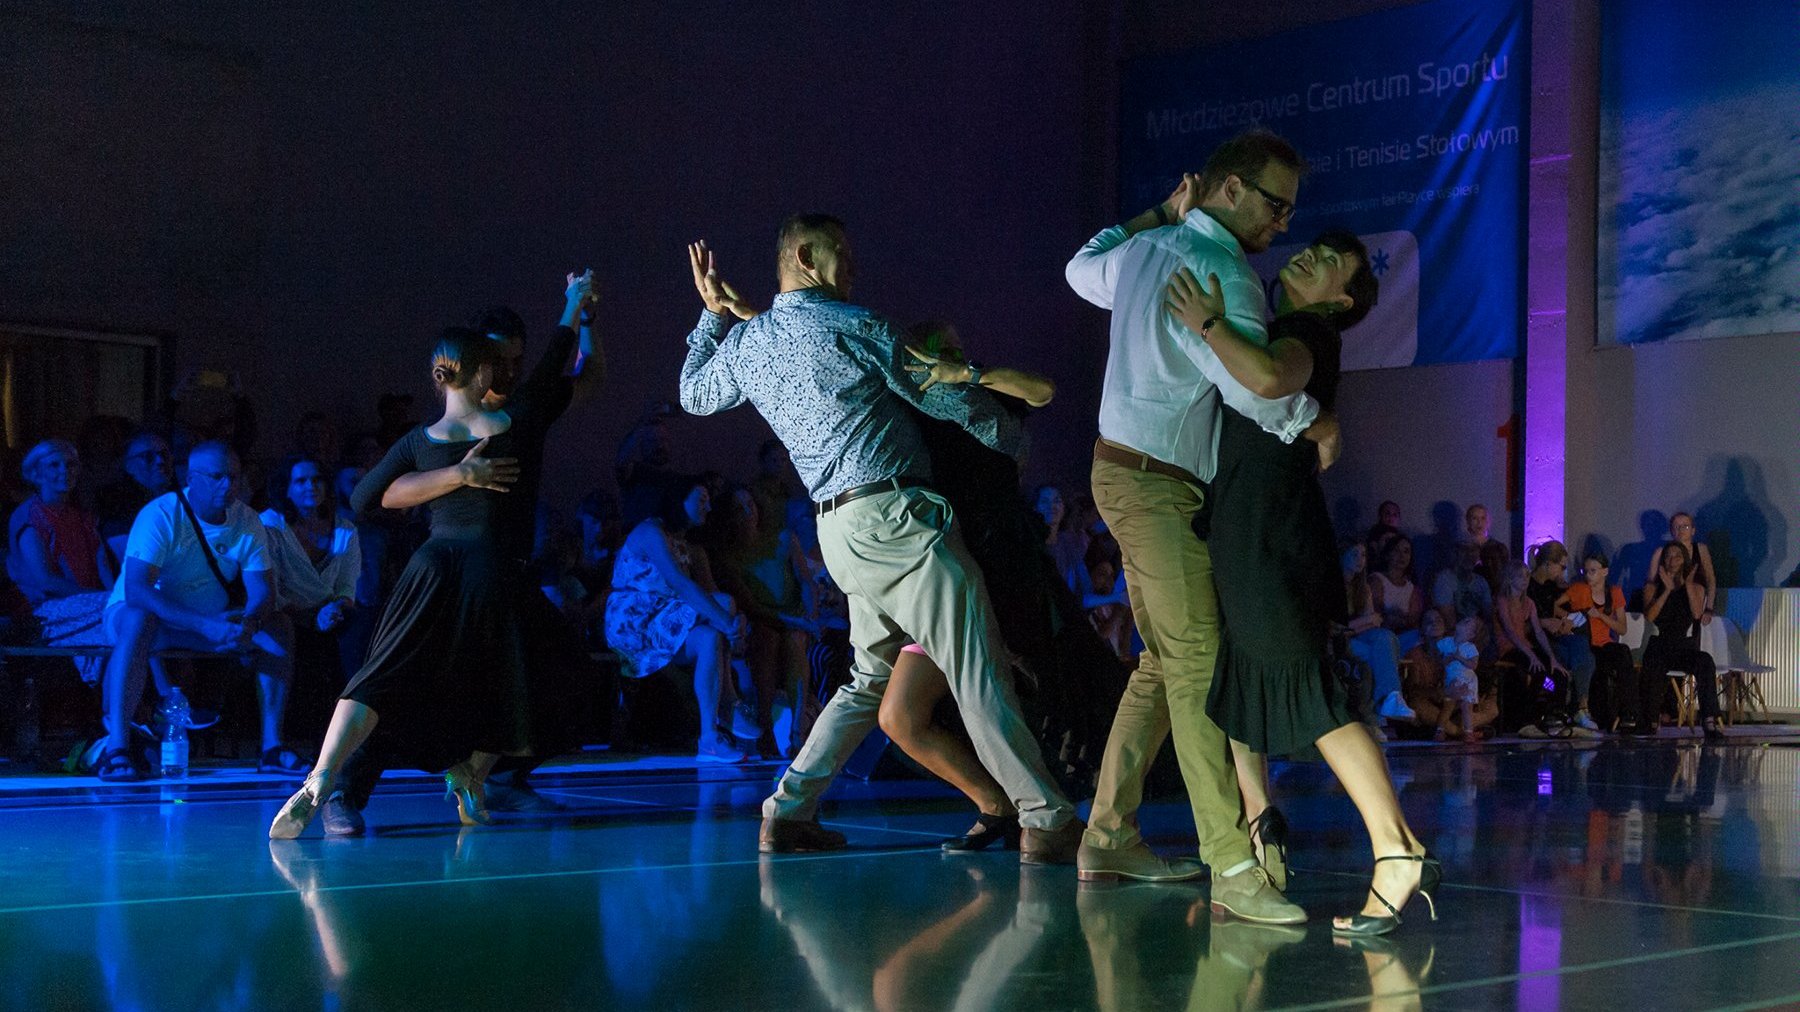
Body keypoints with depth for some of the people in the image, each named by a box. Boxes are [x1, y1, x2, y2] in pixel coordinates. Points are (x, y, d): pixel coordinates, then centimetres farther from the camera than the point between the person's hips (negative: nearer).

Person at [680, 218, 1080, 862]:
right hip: (894, 516, -8)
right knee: (978, 674, -9)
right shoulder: (854, 326, -6)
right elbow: (947, 399, 2)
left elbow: (694, 395, 35)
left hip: (837, 530, 8)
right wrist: (1012, 436, 19)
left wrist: (714, 313, 42)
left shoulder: (745, 344, 14)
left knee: (873, 676, 20)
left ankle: (788, 811, 17)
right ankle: (1046, 821, -12)